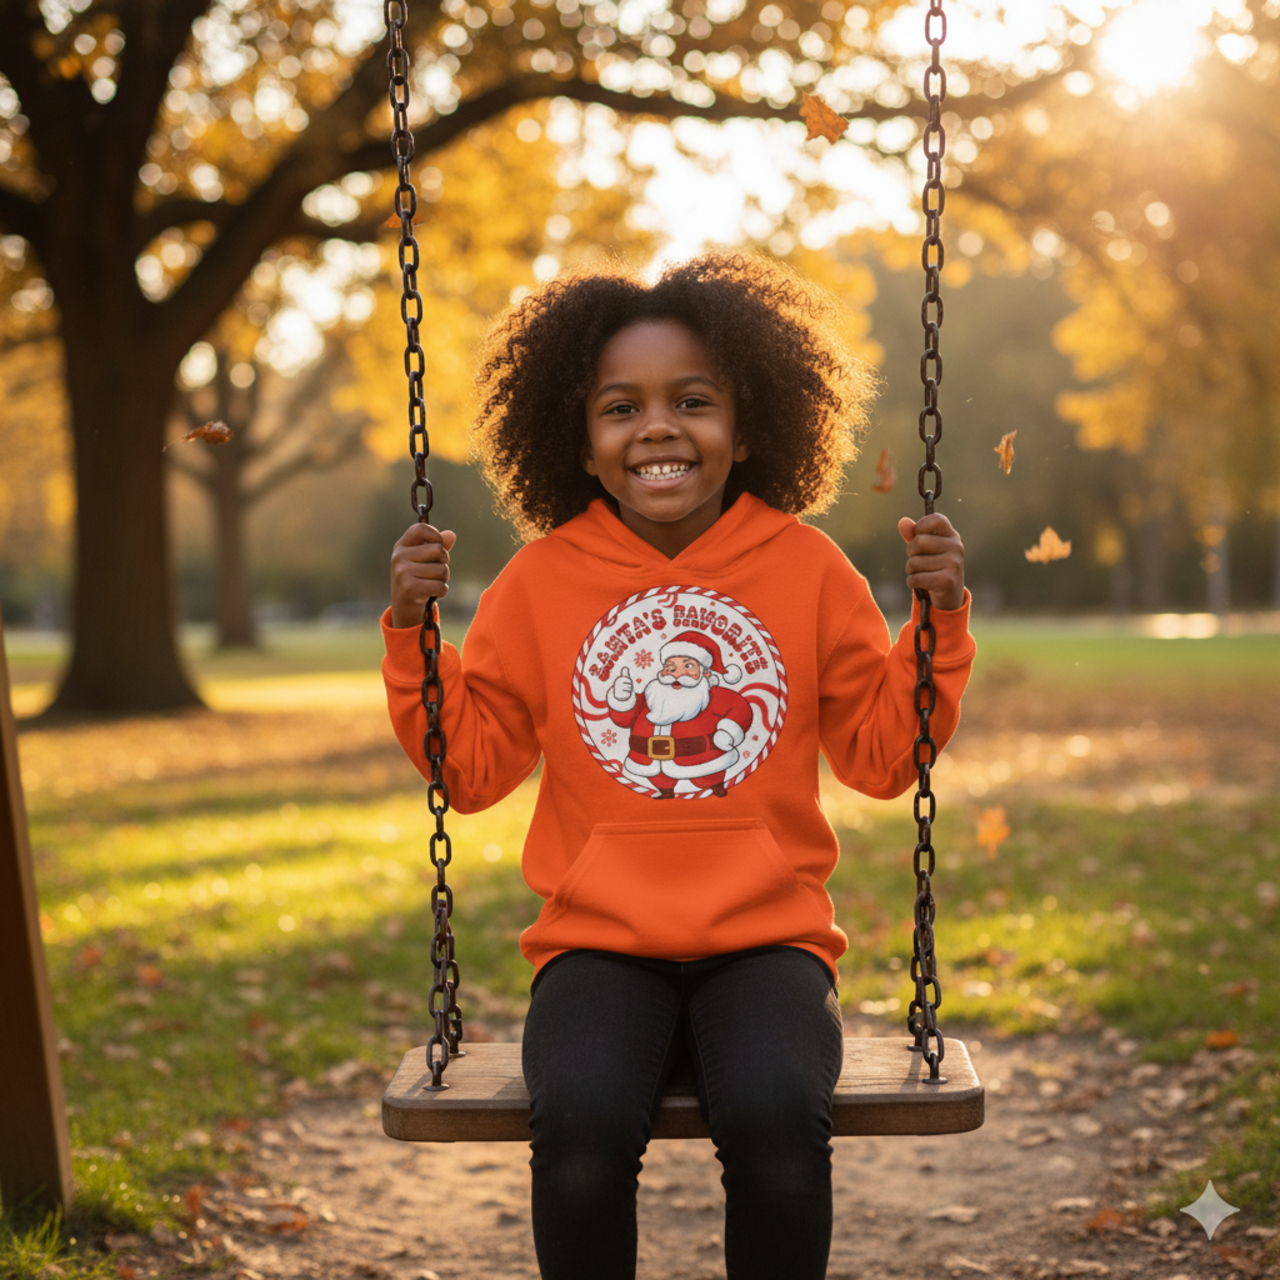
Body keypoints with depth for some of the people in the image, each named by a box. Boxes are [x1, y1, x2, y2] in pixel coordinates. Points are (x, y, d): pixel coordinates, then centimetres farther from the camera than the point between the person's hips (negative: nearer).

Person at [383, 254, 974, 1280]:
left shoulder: (806, 568, 5)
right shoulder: (540, 581, 5)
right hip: (599, 945, 0)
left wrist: (941, 619, -2)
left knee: (779, 1120, -31)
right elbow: (471, 768, 8)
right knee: (581, 1126, -30)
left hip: (767, 938, 0)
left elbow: (883, 755, 9)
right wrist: (413, 631, -2)